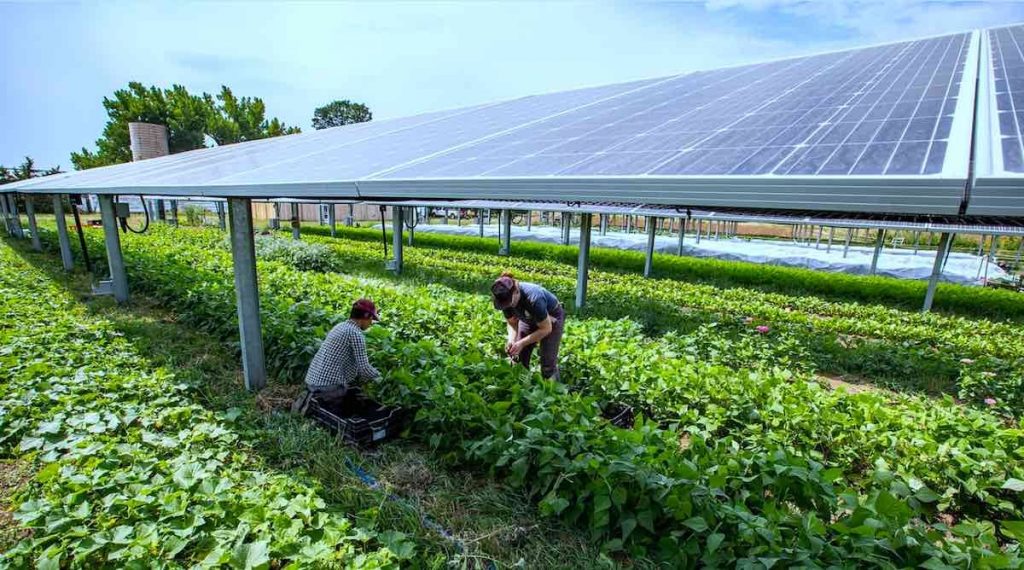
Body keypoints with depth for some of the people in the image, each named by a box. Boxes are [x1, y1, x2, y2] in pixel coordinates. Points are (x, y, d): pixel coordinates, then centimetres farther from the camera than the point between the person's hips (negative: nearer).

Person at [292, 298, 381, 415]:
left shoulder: (340, 326, 14)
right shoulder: (356, 333, -14)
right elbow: (364, 367, -13)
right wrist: (380, 376, 4)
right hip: (329, 384, -9)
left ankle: (312, 398, 10)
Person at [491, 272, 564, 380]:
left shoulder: (533, 298, -40)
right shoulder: (506, 298, -24)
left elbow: (546, 329, -28)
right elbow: (512, 323, -8)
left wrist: (522, 343, -32)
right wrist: (512, 340, -27)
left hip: (551, 318, -5)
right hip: (529, 319, 5)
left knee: (547, 363, -10)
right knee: (518, 360, -2)